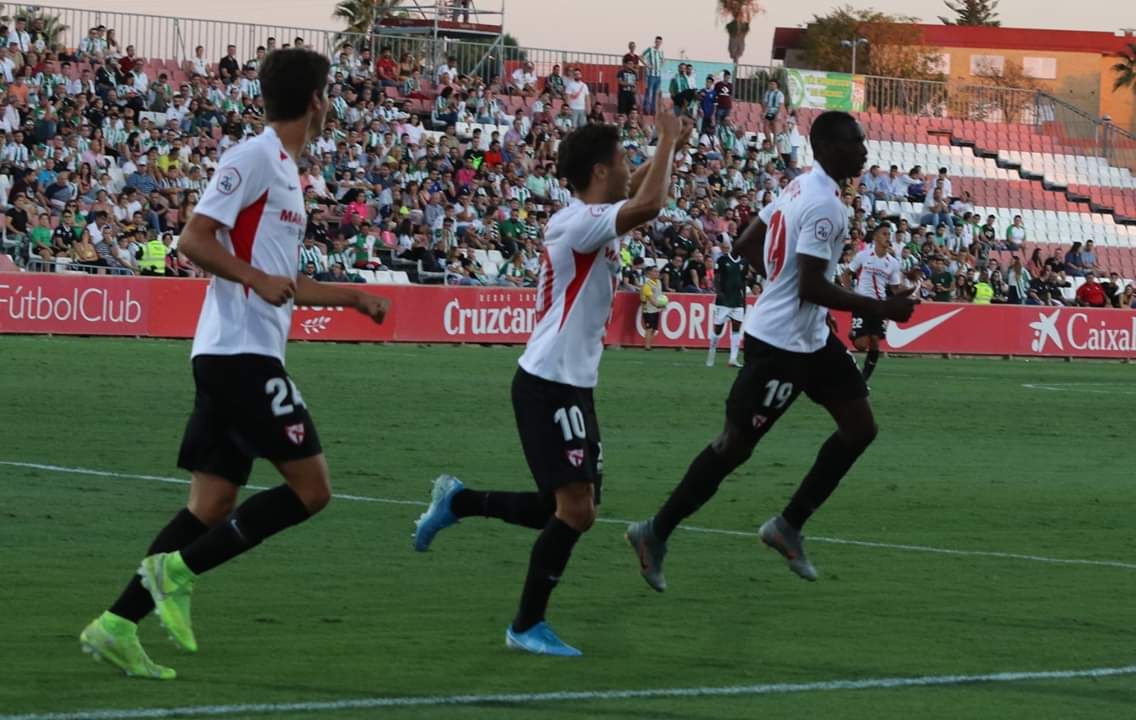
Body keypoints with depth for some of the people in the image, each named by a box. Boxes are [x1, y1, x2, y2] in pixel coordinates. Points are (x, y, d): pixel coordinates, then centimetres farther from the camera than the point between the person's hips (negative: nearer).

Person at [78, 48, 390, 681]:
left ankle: (118, 625, 2)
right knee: (311, 487, -9)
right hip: (242, 351, -10)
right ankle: (179, 569, -9)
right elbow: (195, 238, -16)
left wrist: (352, 298, 35)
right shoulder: (254, 158, -8)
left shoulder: (286, 170, 21)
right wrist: (257, 279, -28)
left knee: (213, 504, 5)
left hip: (236, 359, 10)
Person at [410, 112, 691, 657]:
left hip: (572, 387, 10)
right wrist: (668, 142, -21)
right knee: (574, 509, -11)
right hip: (549, 386, -10)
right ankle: (527, 626, -2)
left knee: (572, 512, 11)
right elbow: (647, 206, -34)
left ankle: (458, 501, 24)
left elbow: (634, 195, 35)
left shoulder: (588, 219, 12)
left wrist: (666, 148, 22)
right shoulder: (579, 223, -17)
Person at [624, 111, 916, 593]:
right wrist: (880, 309, -21)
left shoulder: (801, 188, 9)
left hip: (810, 338, 10)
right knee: (737, 444, -2)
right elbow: (812, 287, -26)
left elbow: (746, 245, 15)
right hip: (780, 343, -10)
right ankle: (656, 533, 9)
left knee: (859, 427, 9)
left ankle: (788, 527, 14)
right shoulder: (824, 206, -21)